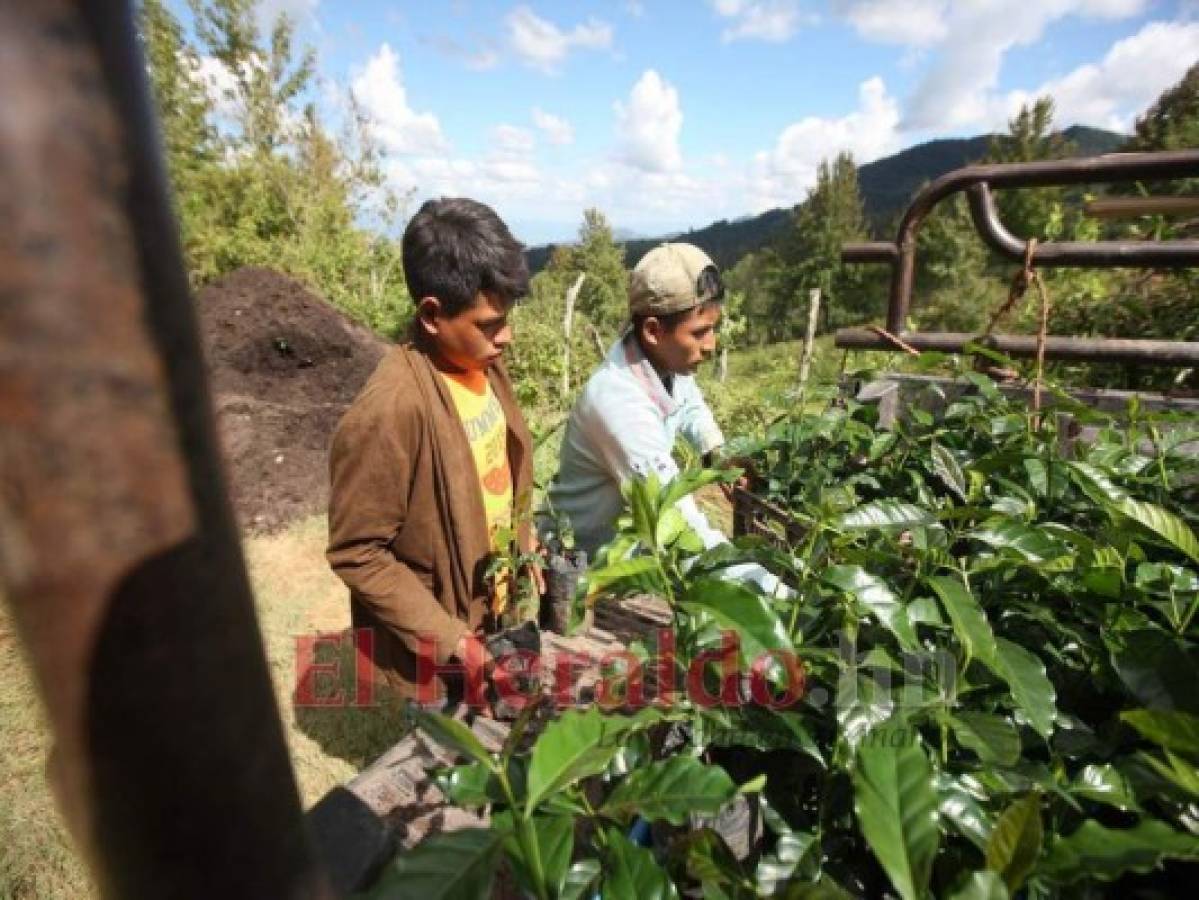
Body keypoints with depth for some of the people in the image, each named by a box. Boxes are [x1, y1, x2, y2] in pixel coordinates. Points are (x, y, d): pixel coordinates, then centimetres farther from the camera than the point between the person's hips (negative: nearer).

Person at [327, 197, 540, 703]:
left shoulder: (485, 364, -8)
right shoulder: (388, 413, -31)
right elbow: (356, 553, -23)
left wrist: (523, 542, 2)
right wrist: (452, 641, -22)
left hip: (499, 605, 7)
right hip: (436, 646, -6)